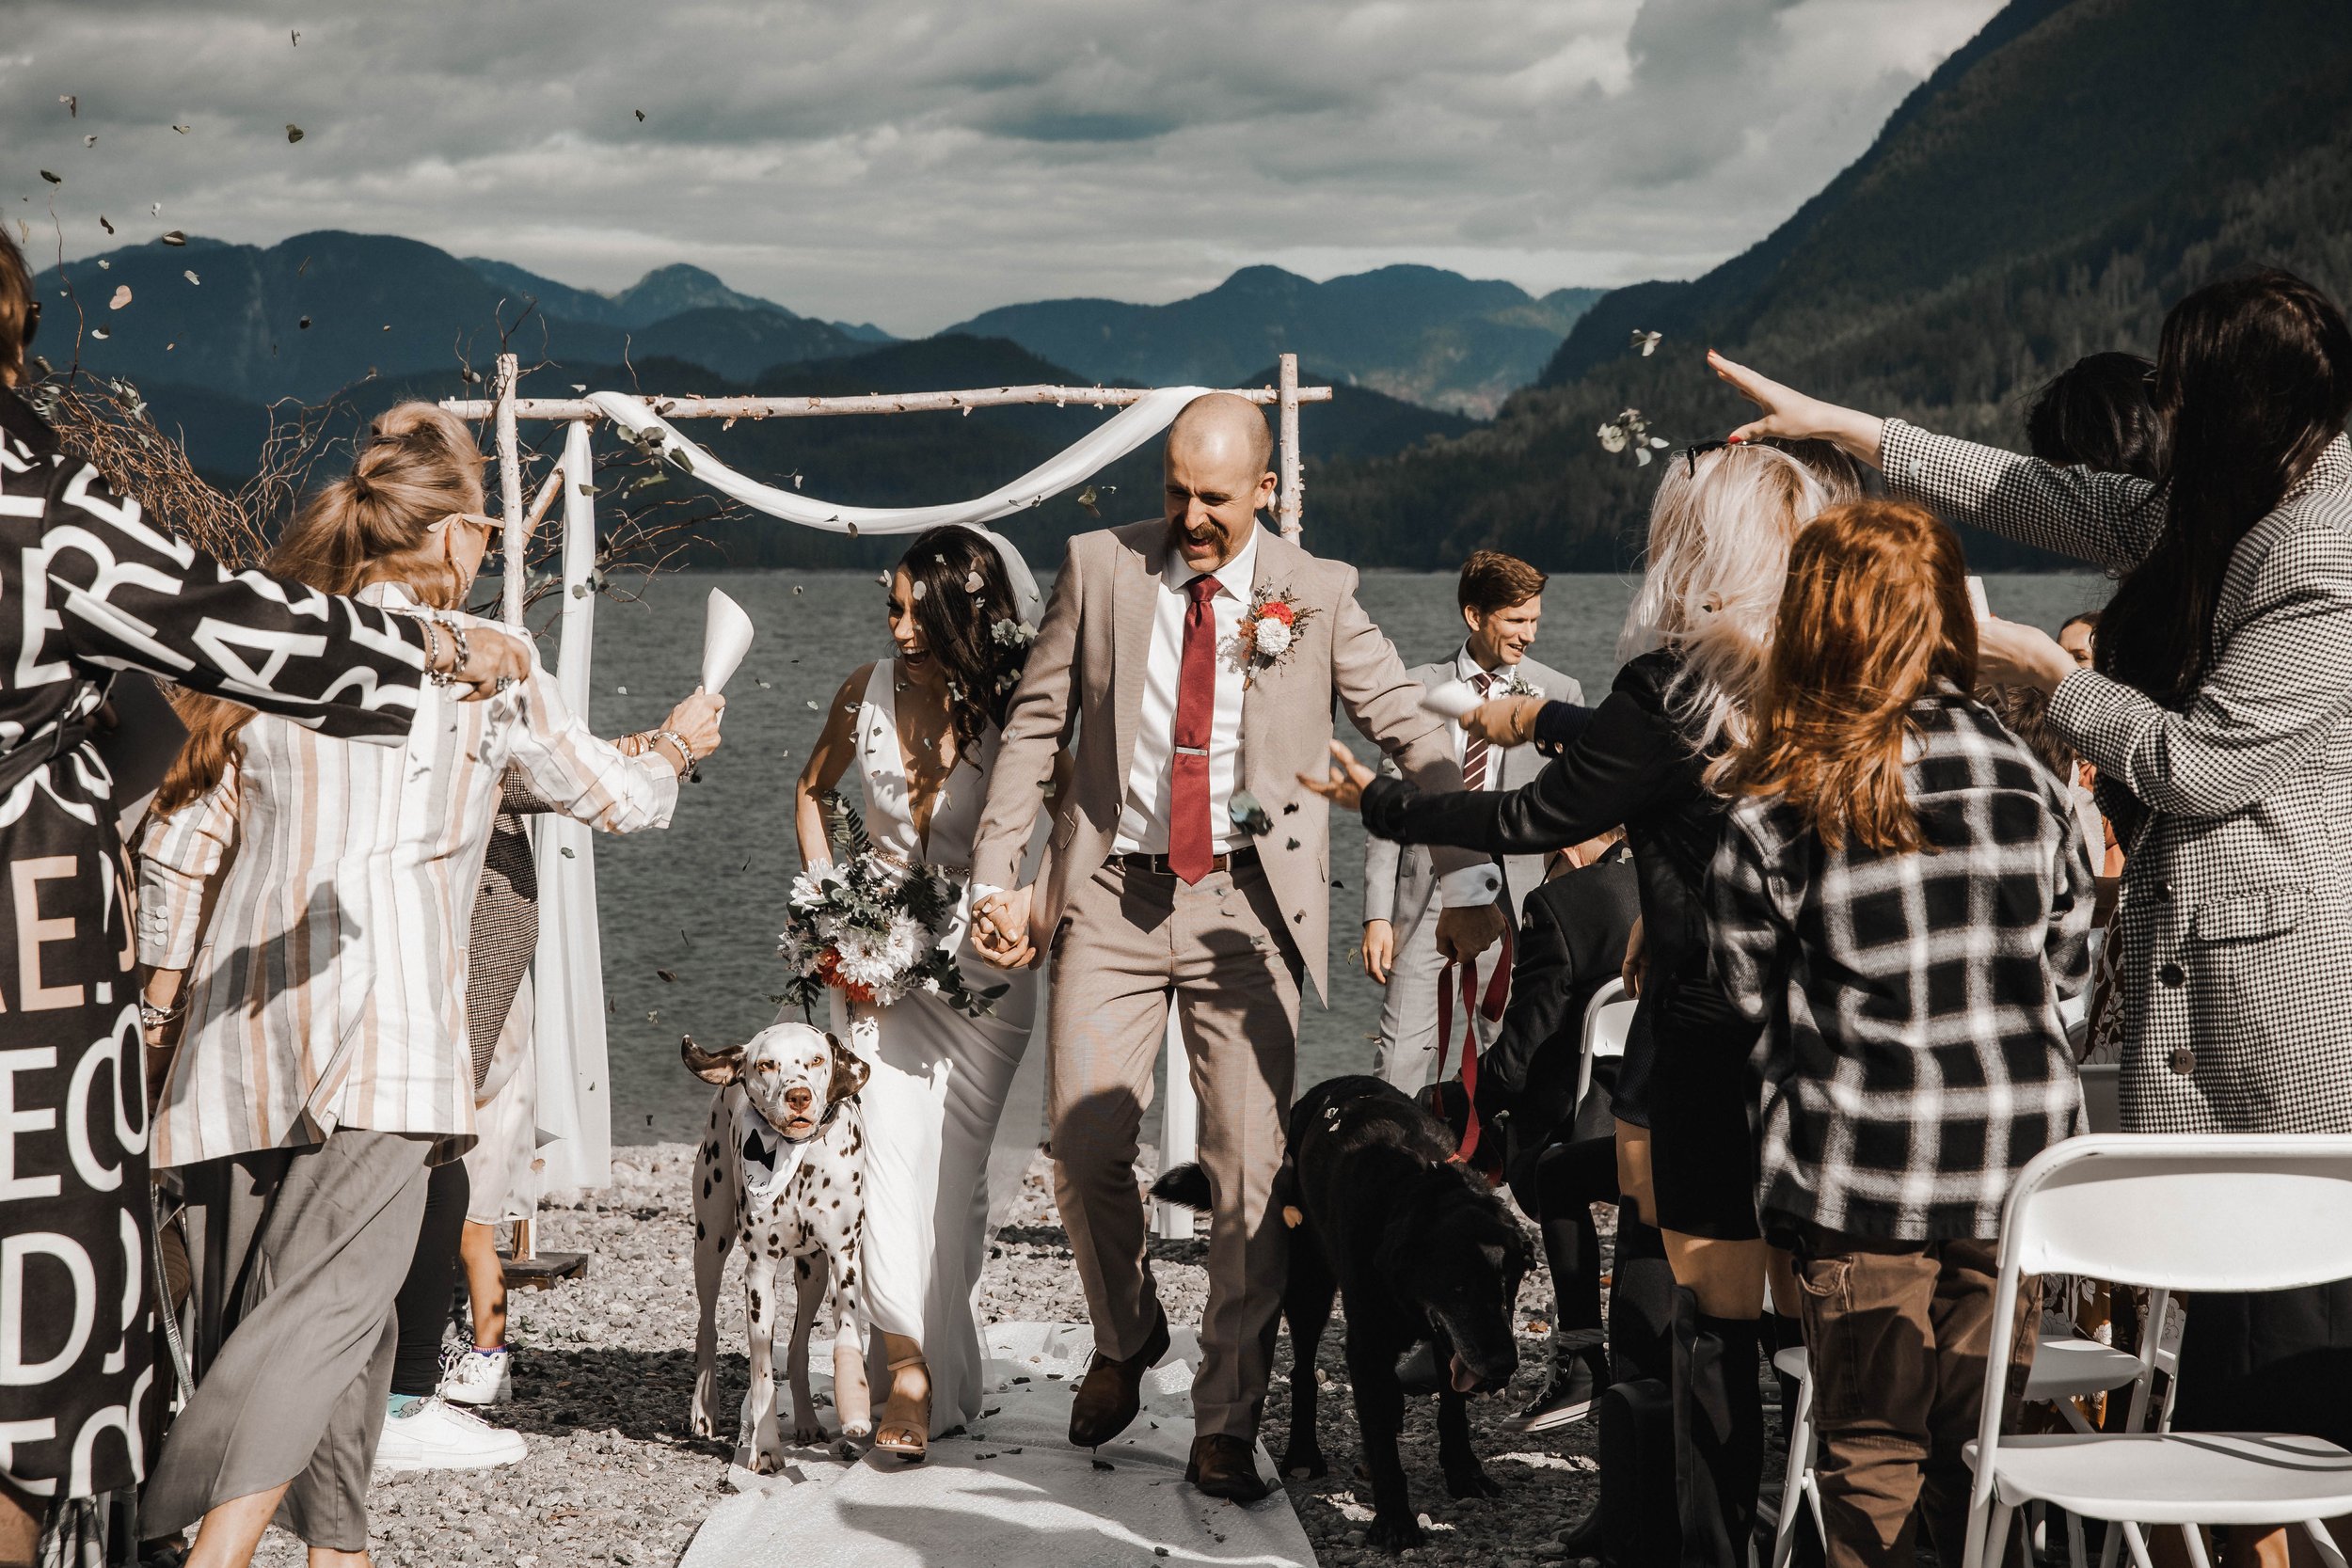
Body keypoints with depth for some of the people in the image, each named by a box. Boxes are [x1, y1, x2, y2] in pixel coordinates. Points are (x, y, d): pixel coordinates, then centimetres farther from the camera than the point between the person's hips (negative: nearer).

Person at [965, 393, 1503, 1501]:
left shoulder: (1315, 595, 0)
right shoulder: (1099, 568, 3)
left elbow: (1414, 735, -1)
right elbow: (1033, 723, 8)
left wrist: (1465, 880, -11)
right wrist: (994, 879, 2)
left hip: (1245, 906, -1)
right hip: (1113, 896, 1)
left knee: (1249, 1169, -2)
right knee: (1084, 1145, -2)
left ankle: (1226, 1424, 10)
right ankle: (1125, 1337, 28)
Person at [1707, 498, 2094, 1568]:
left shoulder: (1775, 810, -11)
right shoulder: (2026, 778, -3)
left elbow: (1747, 988, 0)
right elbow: (2069, 966, 8)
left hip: (1861, 1170, -2)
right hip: (2015, 1164, 3)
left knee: (1871, 1452, 9)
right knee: (1978, 1448, 13)